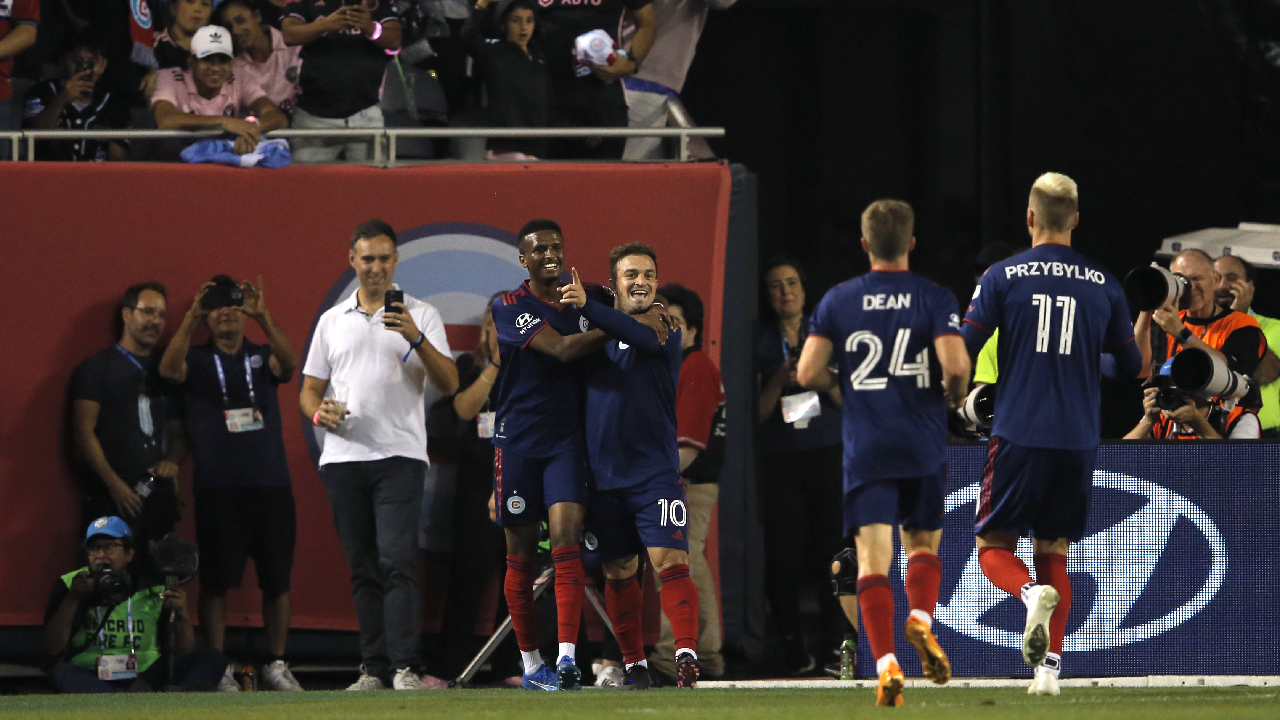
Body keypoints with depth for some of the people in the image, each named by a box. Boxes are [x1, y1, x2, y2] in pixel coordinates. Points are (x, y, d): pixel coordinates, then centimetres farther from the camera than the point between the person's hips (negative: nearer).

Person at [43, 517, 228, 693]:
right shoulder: (69, 584, 10)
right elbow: (52, 649, 0)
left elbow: (184, 653, 9)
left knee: (214, 658, -19)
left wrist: (181, 615, -10)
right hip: (92, 680, -2)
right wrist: (72, 599, -8)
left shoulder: (152, 590, 11)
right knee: (60, 671, -35)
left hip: (147, 677, 2)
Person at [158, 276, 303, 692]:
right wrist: (190, 320, -26)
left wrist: (263, 318, -25)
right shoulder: (197, 360, 8)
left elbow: (290, 364, -10)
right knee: (216, 580, -3)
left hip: (271, 485, 2)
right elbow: (169, 369, -14)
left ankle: (276, 664, 9)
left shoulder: (262, 356, 12)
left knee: (276, 579, 2)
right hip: (217, 489, -2)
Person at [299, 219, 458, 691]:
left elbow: (448, 384, -3)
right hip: (343, 455, 4)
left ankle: (406, 668, -19)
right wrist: (319, 412, -6)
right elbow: (309, 389, 17)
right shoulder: (332, 320, 16)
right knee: (363, 569, 5)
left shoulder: (421, 315, 6)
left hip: (399, 455, -4)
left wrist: (416, 338, -18)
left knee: (396, 561, -15)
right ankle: (374, 668, 7)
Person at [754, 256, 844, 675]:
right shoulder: (759, 343, 7)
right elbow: (757, 413, 2)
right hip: (780, 462, 0)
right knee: (785, 554, -6)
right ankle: (793, 645, 1)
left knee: (833, 548, -5)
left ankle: (835, 642, 3)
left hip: (828, 455, 0)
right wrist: (780, 381, -14)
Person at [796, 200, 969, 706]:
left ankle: (886, 663, -18)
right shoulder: (935, 299, -1)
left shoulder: (838, 301, 3)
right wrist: (954, 395, 8)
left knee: (873, 559, -4)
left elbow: (807, 373, -2)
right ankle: (921, 618, -9)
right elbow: (955, 365, -15)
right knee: (923, 545, 19)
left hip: (865, 450, 0)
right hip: (923, 449, 0)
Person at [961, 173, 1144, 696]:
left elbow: (961, 352, -5)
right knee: (1055, 554, 13)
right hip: (1079, 439, 3)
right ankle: (1050, 666, 1)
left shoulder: (1003, 276, -3)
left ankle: (1031, 593, -25)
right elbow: (1132, 367, 12)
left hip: (1018, 436, -3)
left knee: (994, 547, 8)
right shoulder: (1105, 285, 4)